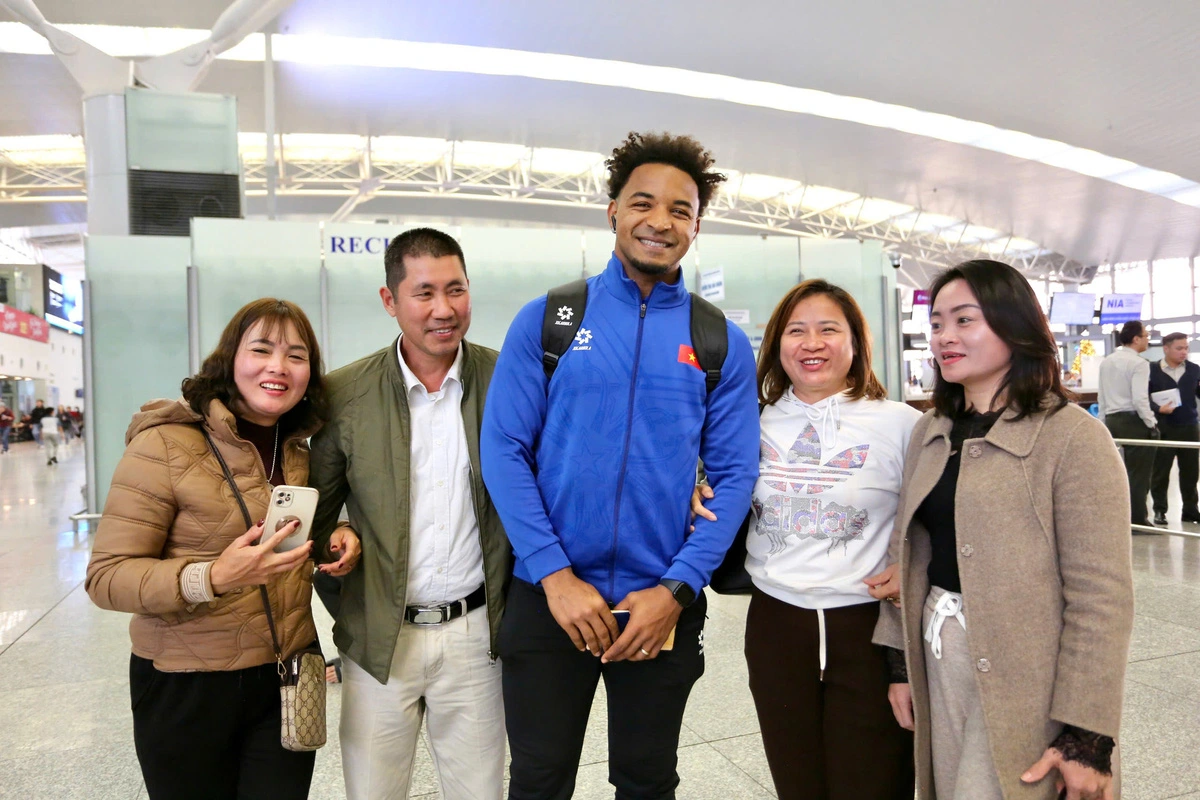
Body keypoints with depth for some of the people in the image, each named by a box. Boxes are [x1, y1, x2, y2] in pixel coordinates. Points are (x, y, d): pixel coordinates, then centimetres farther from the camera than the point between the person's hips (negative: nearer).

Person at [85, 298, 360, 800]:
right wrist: (211, 579, -32)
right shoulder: (165, 444, -13)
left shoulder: (299, 453, 5)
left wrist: (340, 538, -3)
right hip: (186, 687, -4)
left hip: (287, 682, 5)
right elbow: (106, 576, -14)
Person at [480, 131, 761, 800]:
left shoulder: (722, 343, 1)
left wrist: (675, 589, -12)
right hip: (549, 596, -1)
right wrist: (556, 575, -14)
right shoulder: (545, 319, -2)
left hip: (664, 604, 1)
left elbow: (734, 476, -2)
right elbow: (504, 450, -6)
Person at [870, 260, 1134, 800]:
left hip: (1022, 677, -6)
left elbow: (1101, 594, -15)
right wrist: (901, 663, 8)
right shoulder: (929, 432, 6)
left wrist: (1085, 736, -15)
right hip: (939, 662, 6)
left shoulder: (1073, 437, -13)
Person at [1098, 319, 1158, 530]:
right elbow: (1139, 400, -19)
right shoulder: (1138, 363, -12)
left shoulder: (1106, 362, 11)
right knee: (1138, 472, 1)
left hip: (1112, 420, 7)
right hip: (1134, 420, -7)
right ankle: (1137, 520, 6)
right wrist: (1152, 424, -9)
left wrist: (1104, 423, 19)